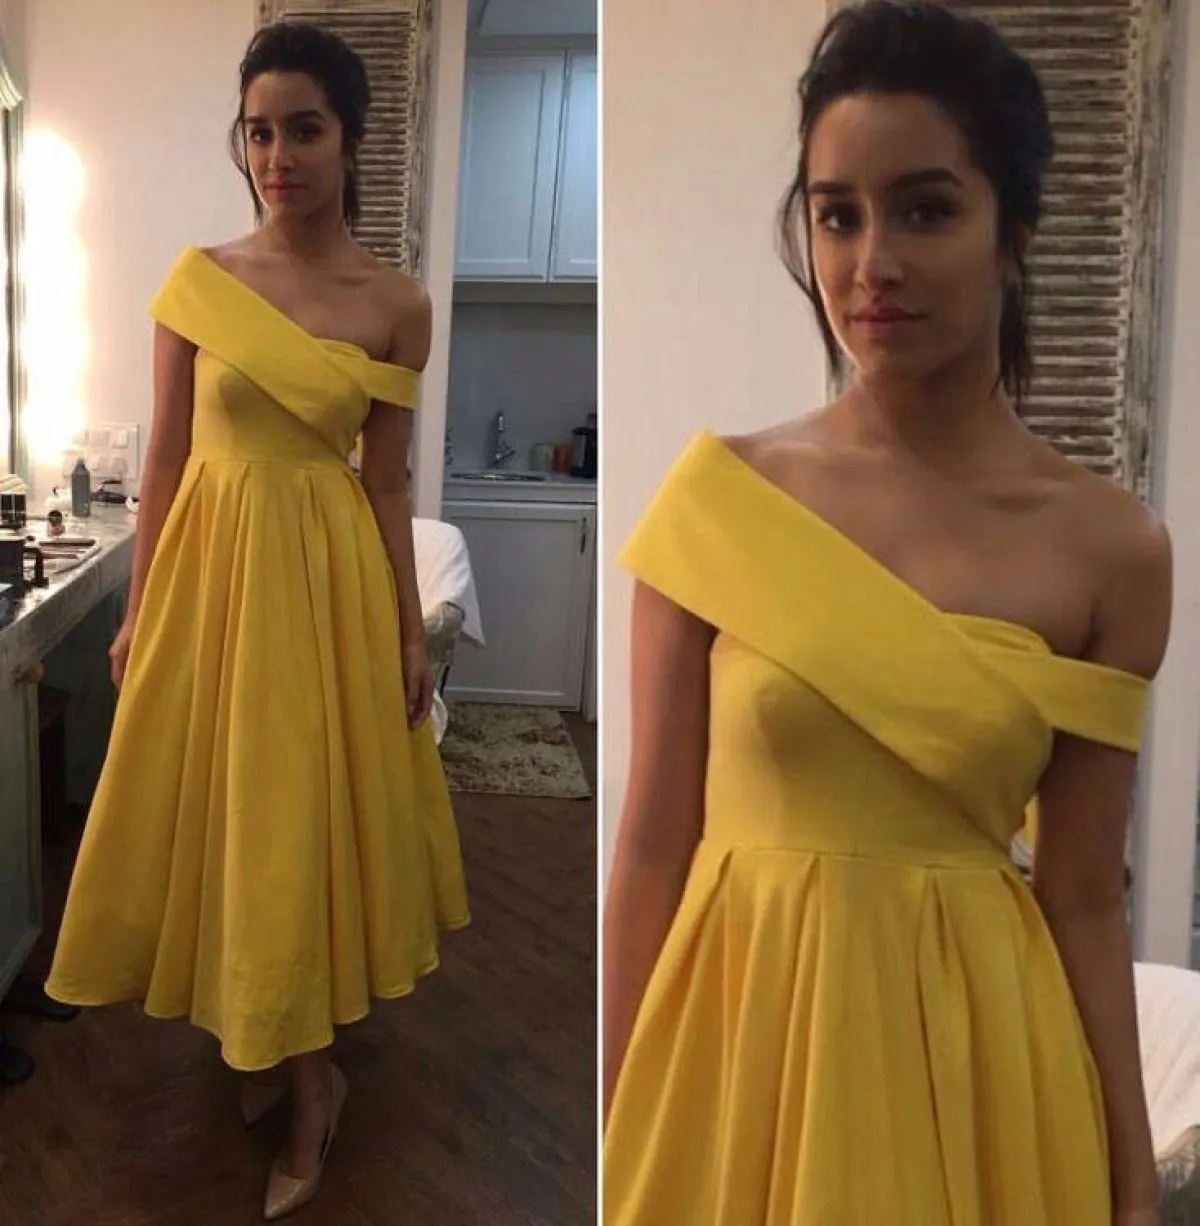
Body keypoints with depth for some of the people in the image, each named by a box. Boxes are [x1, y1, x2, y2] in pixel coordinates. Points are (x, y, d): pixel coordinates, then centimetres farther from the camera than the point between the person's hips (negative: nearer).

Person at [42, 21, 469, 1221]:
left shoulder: (397, 304, -4)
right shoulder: (196, 279, -2)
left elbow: (387, 484, 0)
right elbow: (166, 457, 2)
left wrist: (413, 633, 1)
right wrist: (136, 609, 3)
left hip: (329, 577, -1)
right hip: (209, 567, 2)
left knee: (302, 818, 6)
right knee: (217, 809, 10)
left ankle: (299, 1066, 26)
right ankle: (293, 1060, 31)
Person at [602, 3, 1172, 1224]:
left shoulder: (1110, 547, -7)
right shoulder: (718, 494, -8)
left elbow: (1083, 900, -1)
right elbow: (652, 843, -5)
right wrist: (615, 1125, -1)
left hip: (974, 1049, 1)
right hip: (736, 1020, 0)